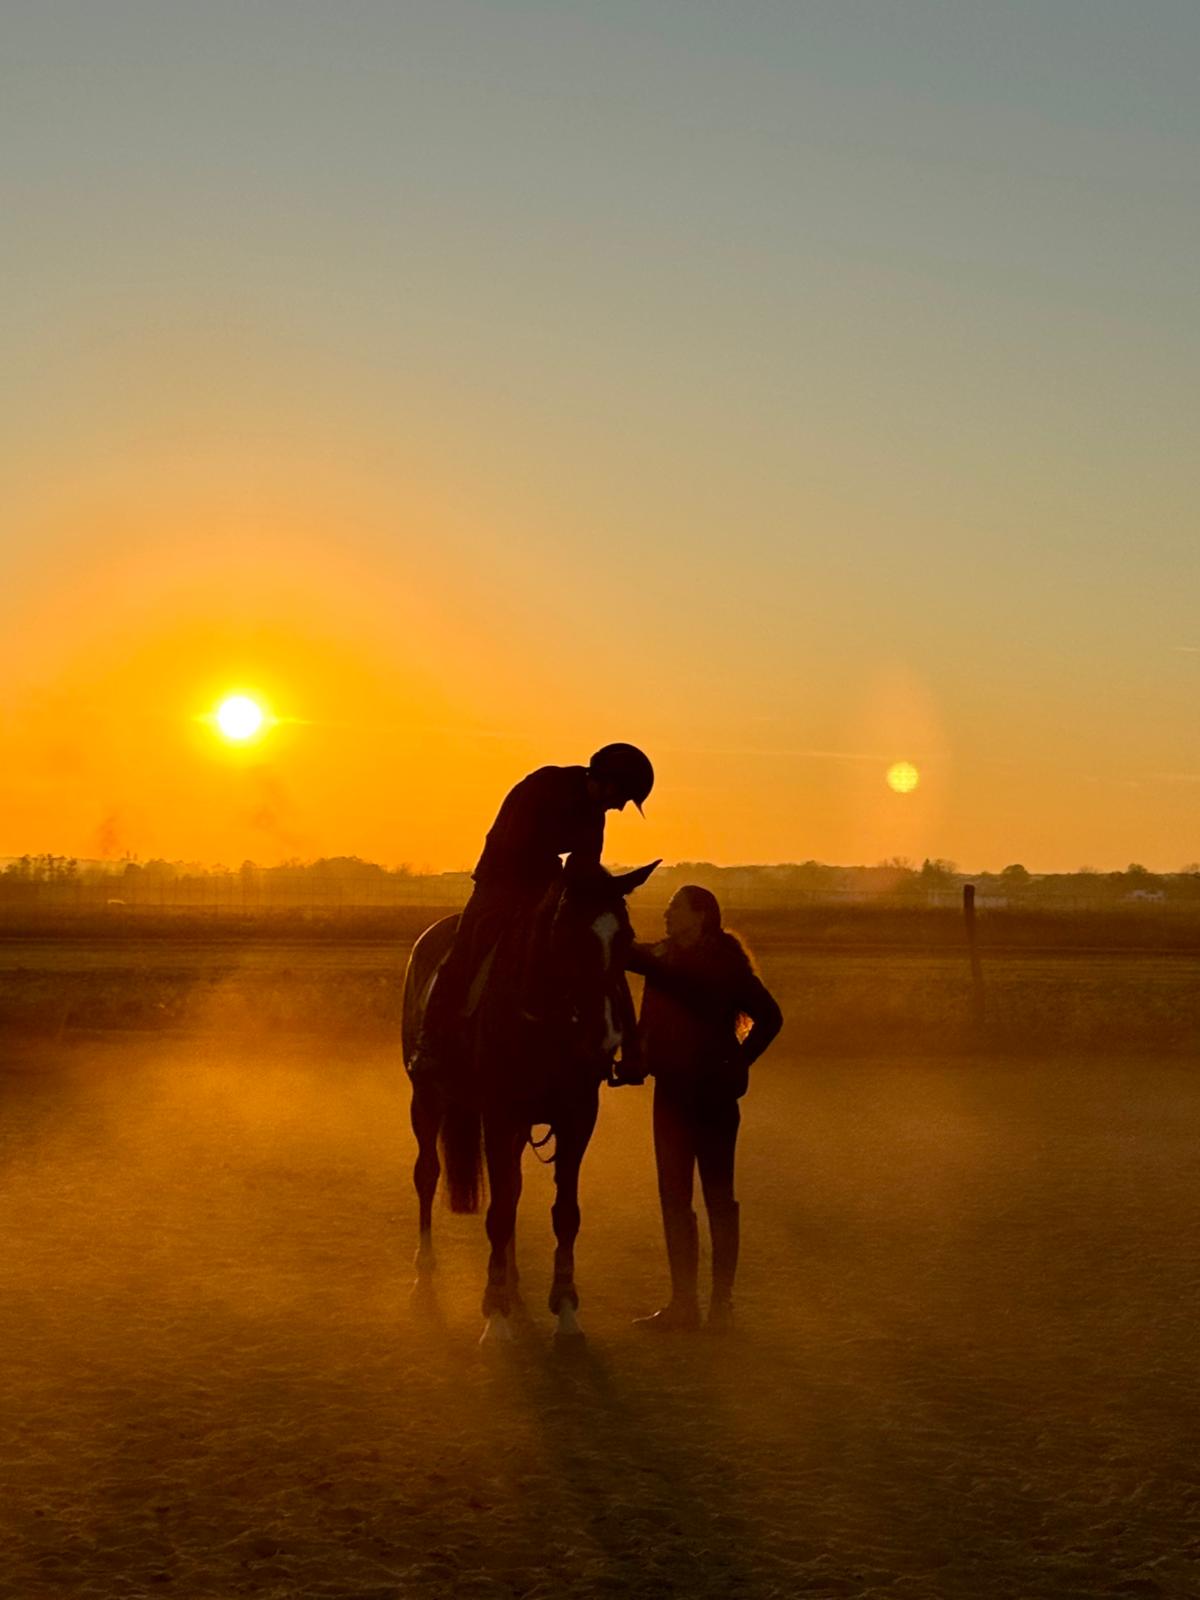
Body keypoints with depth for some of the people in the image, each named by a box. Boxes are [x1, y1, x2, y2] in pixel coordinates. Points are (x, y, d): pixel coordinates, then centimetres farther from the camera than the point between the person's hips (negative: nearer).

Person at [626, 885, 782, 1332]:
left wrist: (737, 1063, -11)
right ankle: (683, 1301, 13)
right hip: (672, 1090, 6)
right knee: (674, 1197, 7)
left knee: (718, 1195, 2)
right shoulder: (661, 957, 8)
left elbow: (769, 1017, -8)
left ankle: (722, 1301, 8)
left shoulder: (727, 964, -8)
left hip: (713, 1093, -6)